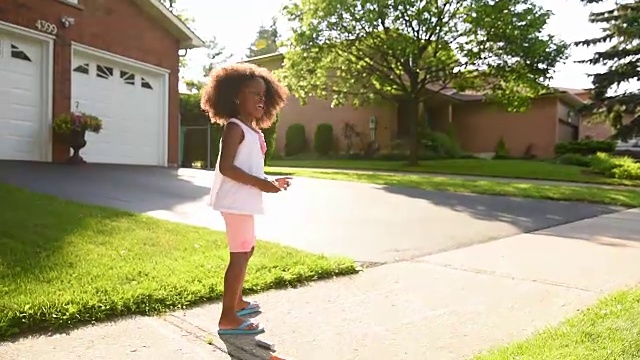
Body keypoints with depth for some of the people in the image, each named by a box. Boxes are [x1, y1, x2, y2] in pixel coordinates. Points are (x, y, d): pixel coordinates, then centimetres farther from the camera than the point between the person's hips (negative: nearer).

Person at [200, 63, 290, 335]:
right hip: (236, 201, -11)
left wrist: (270, 182, 10)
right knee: (240, 254, -8)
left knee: (247, 249, 21)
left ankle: (236, 302, 37)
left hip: (245, 201, 11)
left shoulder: (253, 131, 16)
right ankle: (228, 318, 0)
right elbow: (226, 168, -23)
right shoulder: (235, 127, -12)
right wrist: (260, 184, -23)